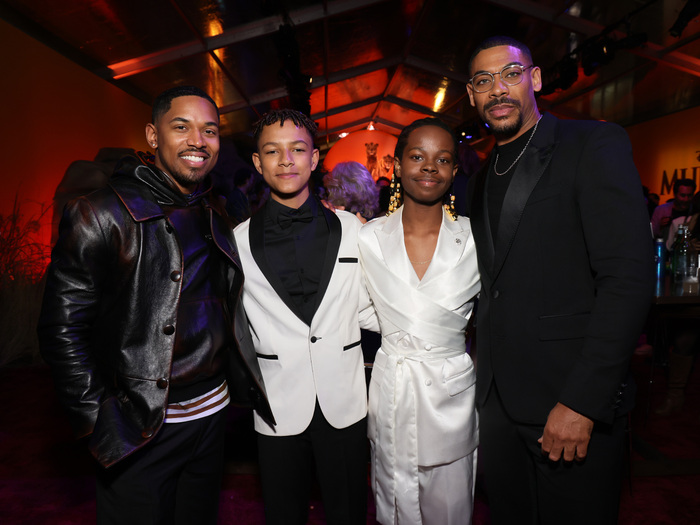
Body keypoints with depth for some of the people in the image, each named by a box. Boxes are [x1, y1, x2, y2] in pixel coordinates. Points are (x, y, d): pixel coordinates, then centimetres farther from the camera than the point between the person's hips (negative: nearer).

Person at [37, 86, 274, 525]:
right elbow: (63, 331, -14)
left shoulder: (216, 214, 5)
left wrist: (244, 384, 8)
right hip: (141, 430, -6)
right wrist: (101, 422, -15)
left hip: (213, 412, 6)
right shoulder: (103, 214, -14)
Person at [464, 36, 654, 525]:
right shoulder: (482, 178, 13)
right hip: (497, 401, 6)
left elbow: (629, 276, -15)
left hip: (574, 403, -5)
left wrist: (582, 401, -19)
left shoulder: (595, 144, -6)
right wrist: (487, 381, 6)